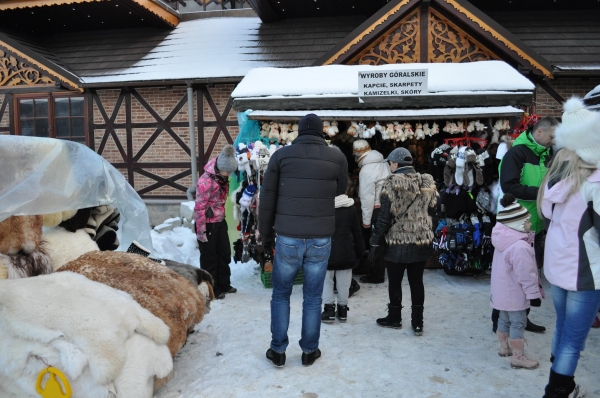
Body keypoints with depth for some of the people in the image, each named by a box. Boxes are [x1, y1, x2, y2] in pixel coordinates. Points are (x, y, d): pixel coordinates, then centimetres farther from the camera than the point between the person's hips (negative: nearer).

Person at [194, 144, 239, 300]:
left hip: (220, 222, 9)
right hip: (208, 224, -9)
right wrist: (201, 231, -19)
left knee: (224, 255, 17)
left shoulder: (222, 178, 4)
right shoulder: (206, 181, -23)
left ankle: (224, 285, 33)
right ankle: (211, 290, 19)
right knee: (209, 258, 5)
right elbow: (199, 207, -22)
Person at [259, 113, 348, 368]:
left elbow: (267, 198, 2)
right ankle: (310, 351, 25)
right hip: (321, 240, 1)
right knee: (313, 297, 13)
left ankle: (278, 350, 23)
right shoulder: (337, 157, 1)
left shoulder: (281, 155, 0)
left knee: (281, 294, 16)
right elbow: (340, 191, 15)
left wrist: (265, 234, 10)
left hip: (288, 238, 0)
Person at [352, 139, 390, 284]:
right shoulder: (384, 163, 5)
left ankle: (377, 275, 14)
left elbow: (367, 198, -19)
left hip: (377, 210, -8)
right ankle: (374, 267, 31)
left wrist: (366, 221, -13)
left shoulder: (366, 170, -18)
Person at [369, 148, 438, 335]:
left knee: (395, 282, 11)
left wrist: (375, 243, -6)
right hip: (423, 241, 5)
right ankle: (418, 323, 19)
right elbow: (432, 208, 8)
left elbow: (384, 216, -13)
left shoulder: (392, 183, -12)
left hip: (398, 243, -4)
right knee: (417, 281, 13)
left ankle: (394, 318, 26)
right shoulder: (427, 182, 2)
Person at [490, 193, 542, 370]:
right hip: (514, 294, -10)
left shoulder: (504, 241, 5)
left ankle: (504, 347, 35)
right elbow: (526, 275, -25)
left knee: (504, 319, 20)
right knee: (518, 323, 1)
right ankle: (518, 358, 9)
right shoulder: (520, 246, -28)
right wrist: (534, 293, -15)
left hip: (502, 292, 10)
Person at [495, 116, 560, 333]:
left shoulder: (546, 155, 10)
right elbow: (509, 186, -23)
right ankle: (500, 320, 17)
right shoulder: (517, 153, -13)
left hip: (536, 225, 8)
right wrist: (539, 192, -23)